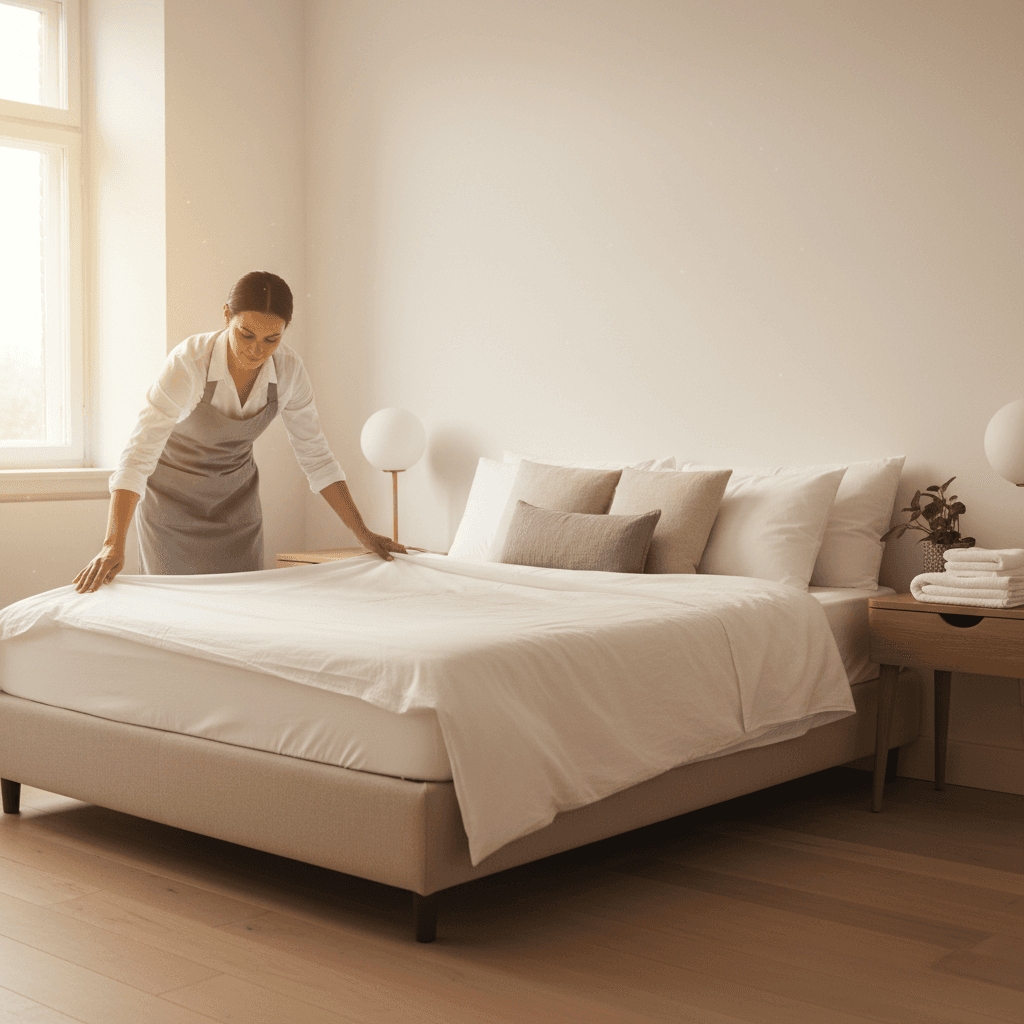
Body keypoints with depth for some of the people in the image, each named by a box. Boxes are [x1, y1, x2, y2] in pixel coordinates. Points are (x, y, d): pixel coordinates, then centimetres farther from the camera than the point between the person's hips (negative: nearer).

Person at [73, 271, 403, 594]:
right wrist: (113, 544, -46)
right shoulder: (188, 363, -30)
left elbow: (315, 455, -6)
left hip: (236, 502, 4)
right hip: (174, 501, -3)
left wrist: (363, 533, -7)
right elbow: (139, 454, -36)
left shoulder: (288, 370, -17)